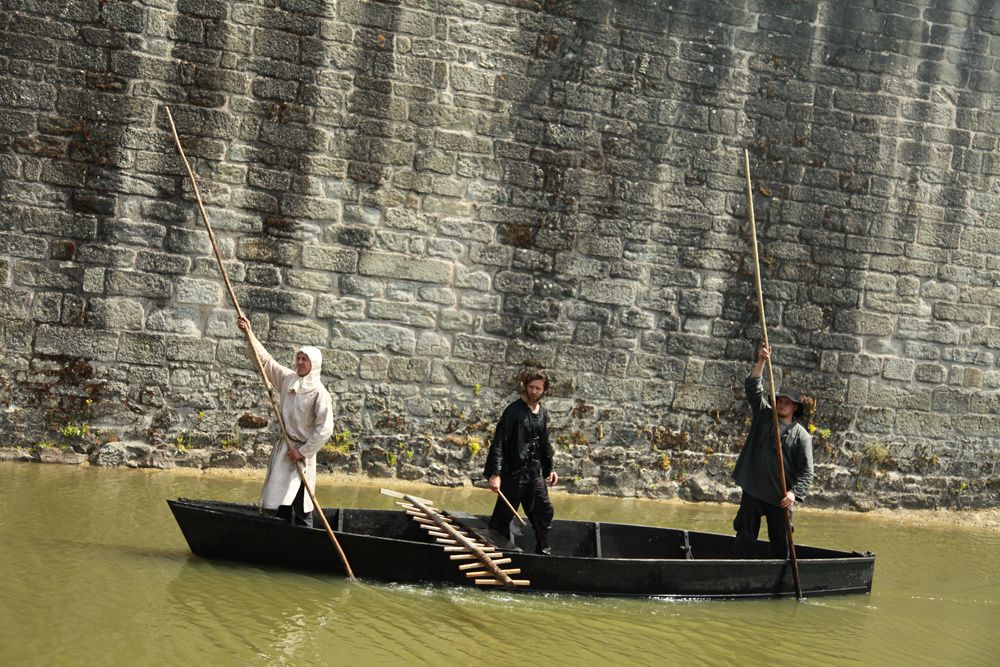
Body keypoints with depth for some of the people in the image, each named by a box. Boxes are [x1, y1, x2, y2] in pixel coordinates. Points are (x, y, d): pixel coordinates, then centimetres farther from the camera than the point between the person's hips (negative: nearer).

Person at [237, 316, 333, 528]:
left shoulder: (319, 393, -11)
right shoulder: (287, 379, 7)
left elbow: (325, 428, -16)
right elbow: (265, 359, 14)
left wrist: (303, 452, -15)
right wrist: (249, 333, 9)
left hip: (302, 452, -6)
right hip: (284, 447, 6)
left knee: (301, 507, -8)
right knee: (281, 503, 6)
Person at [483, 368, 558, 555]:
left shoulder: (543, 413, 9)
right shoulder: (514, 411, -13)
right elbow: (498, 443, -19)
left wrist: (550, 468, 19)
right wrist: (495, 474, -27)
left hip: (535, 473, 7)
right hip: (514, 472, -7)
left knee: (545, 511, 13)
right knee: (503, 516, -1)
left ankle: (544, 552, 27)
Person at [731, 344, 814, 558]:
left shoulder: (801, 436, 0)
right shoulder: (763, 416, 7)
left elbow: (806, 471, -5)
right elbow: (753, 388, -3)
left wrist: (795, 493, -20)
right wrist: (761, 362, -15)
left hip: (781, 497, -1)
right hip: (753, 491, 1)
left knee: (780, 543, 6)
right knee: (745, 539, 2)